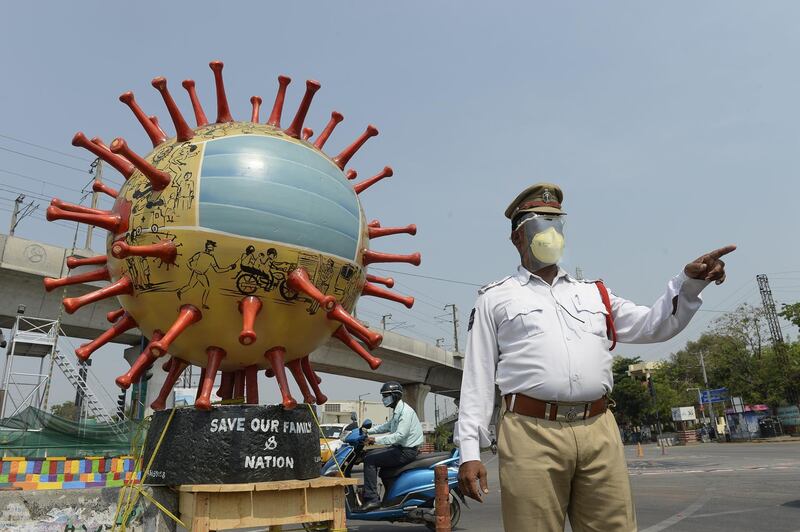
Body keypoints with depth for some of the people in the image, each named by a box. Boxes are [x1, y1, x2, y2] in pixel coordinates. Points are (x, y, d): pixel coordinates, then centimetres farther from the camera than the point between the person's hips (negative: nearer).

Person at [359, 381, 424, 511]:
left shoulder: (405, 411, -17)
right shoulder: (397, 411, 16)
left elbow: (400, 435, -27)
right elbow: (387, 426, 28)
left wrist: (376, 440, -28)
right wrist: (368, 431, 18)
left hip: (406, 451, -10)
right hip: (400, 448, 10)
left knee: (370, 460, -14)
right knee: (370, 455, 14)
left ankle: (372, 499, -14)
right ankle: (369, 492, 17)